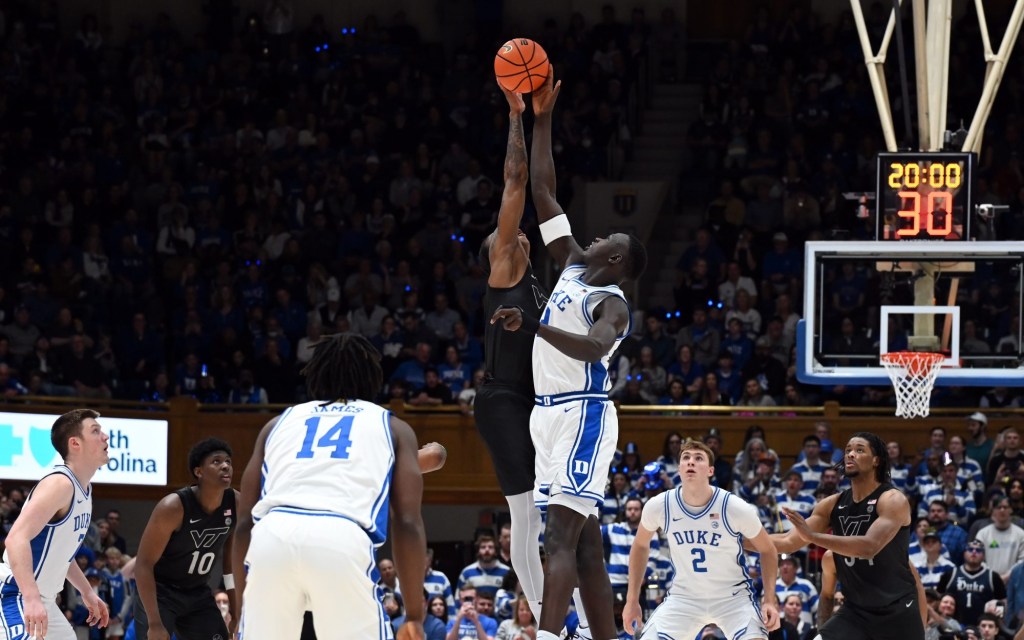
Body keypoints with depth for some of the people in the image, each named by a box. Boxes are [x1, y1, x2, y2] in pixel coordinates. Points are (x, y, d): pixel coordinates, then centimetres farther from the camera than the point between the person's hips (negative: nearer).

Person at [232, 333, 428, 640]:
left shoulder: (279, 423, 31)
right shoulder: (392, 428, 26)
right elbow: (408, 523, 13)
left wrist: (241, 605, 32)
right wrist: (415, 614, 15)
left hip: (273, 536, 2)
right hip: (342, 542, -2)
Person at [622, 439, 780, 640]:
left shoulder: (735, 508, -20)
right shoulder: (659, 506, -14)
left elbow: (767, 550, -3)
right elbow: (640, 546, 8)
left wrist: (770, 600, -15)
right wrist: (632, 600, 7)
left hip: (733, 596, -2)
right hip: (684, 596, 2)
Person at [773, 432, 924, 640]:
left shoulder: (893, 500, -16)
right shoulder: (833, 504, 3)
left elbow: (869, 547, -31)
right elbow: (789, 542, 5)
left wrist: (812, 536, -36)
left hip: (896, 611, -5)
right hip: (856, 610, 5)